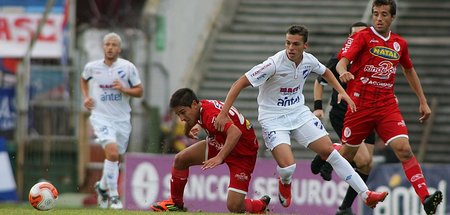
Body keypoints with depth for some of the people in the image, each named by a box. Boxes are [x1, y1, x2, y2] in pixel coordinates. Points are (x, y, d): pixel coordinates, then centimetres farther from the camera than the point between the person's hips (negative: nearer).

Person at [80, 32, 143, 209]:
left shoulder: (128, 67, -3)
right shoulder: (92, 67, 0)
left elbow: (139, 91, 3)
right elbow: (83, 80, 22)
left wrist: (124, 89, -15)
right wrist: (86, 97, 7)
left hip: (122, 119, 2)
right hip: (101, 117, -2)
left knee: (114, 158, 12)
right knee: (112, 153, -23)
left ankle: (102, 186, 40)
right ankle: (113, 195, -14)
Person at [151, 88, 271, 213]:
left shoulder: (211, 114, -32)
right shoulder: (201, 107, -5)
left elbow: (235, 132, -47)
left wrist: (219, 158, -52)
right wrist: (189, 129, -6)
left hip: (243, 154, -9)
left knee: (234, 207, -17)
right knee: (180, 159, -1)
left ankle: (260, 205, 16)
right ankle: (175, 203, 18)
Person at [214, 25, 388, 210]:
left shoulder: (309, 60, -6)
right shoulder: (274, 64, -24)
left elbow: (325, 72, 21)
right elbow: (240, 84, -22)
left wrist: (342, 92, 12)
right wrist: (223, 113, -26)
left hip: (299, 113, 5)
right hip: (273, 118, -5)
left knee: (329, 151, -2)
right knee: (287, 167, -22)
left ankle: (365, 195, 4)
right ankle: (285, 184, 18)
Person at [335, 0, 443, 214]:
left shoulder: (399, 44, 9)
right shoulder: (362, 37, -6)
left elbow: (409, 71, 25)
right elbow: (342, 61, -19)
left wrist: (423, 101, 24)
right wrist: (343, 72, -43)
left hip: (387, 106, 2)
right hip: (360, 105, -2)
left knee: (403, 149, -16)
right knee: (346, 154, 9)